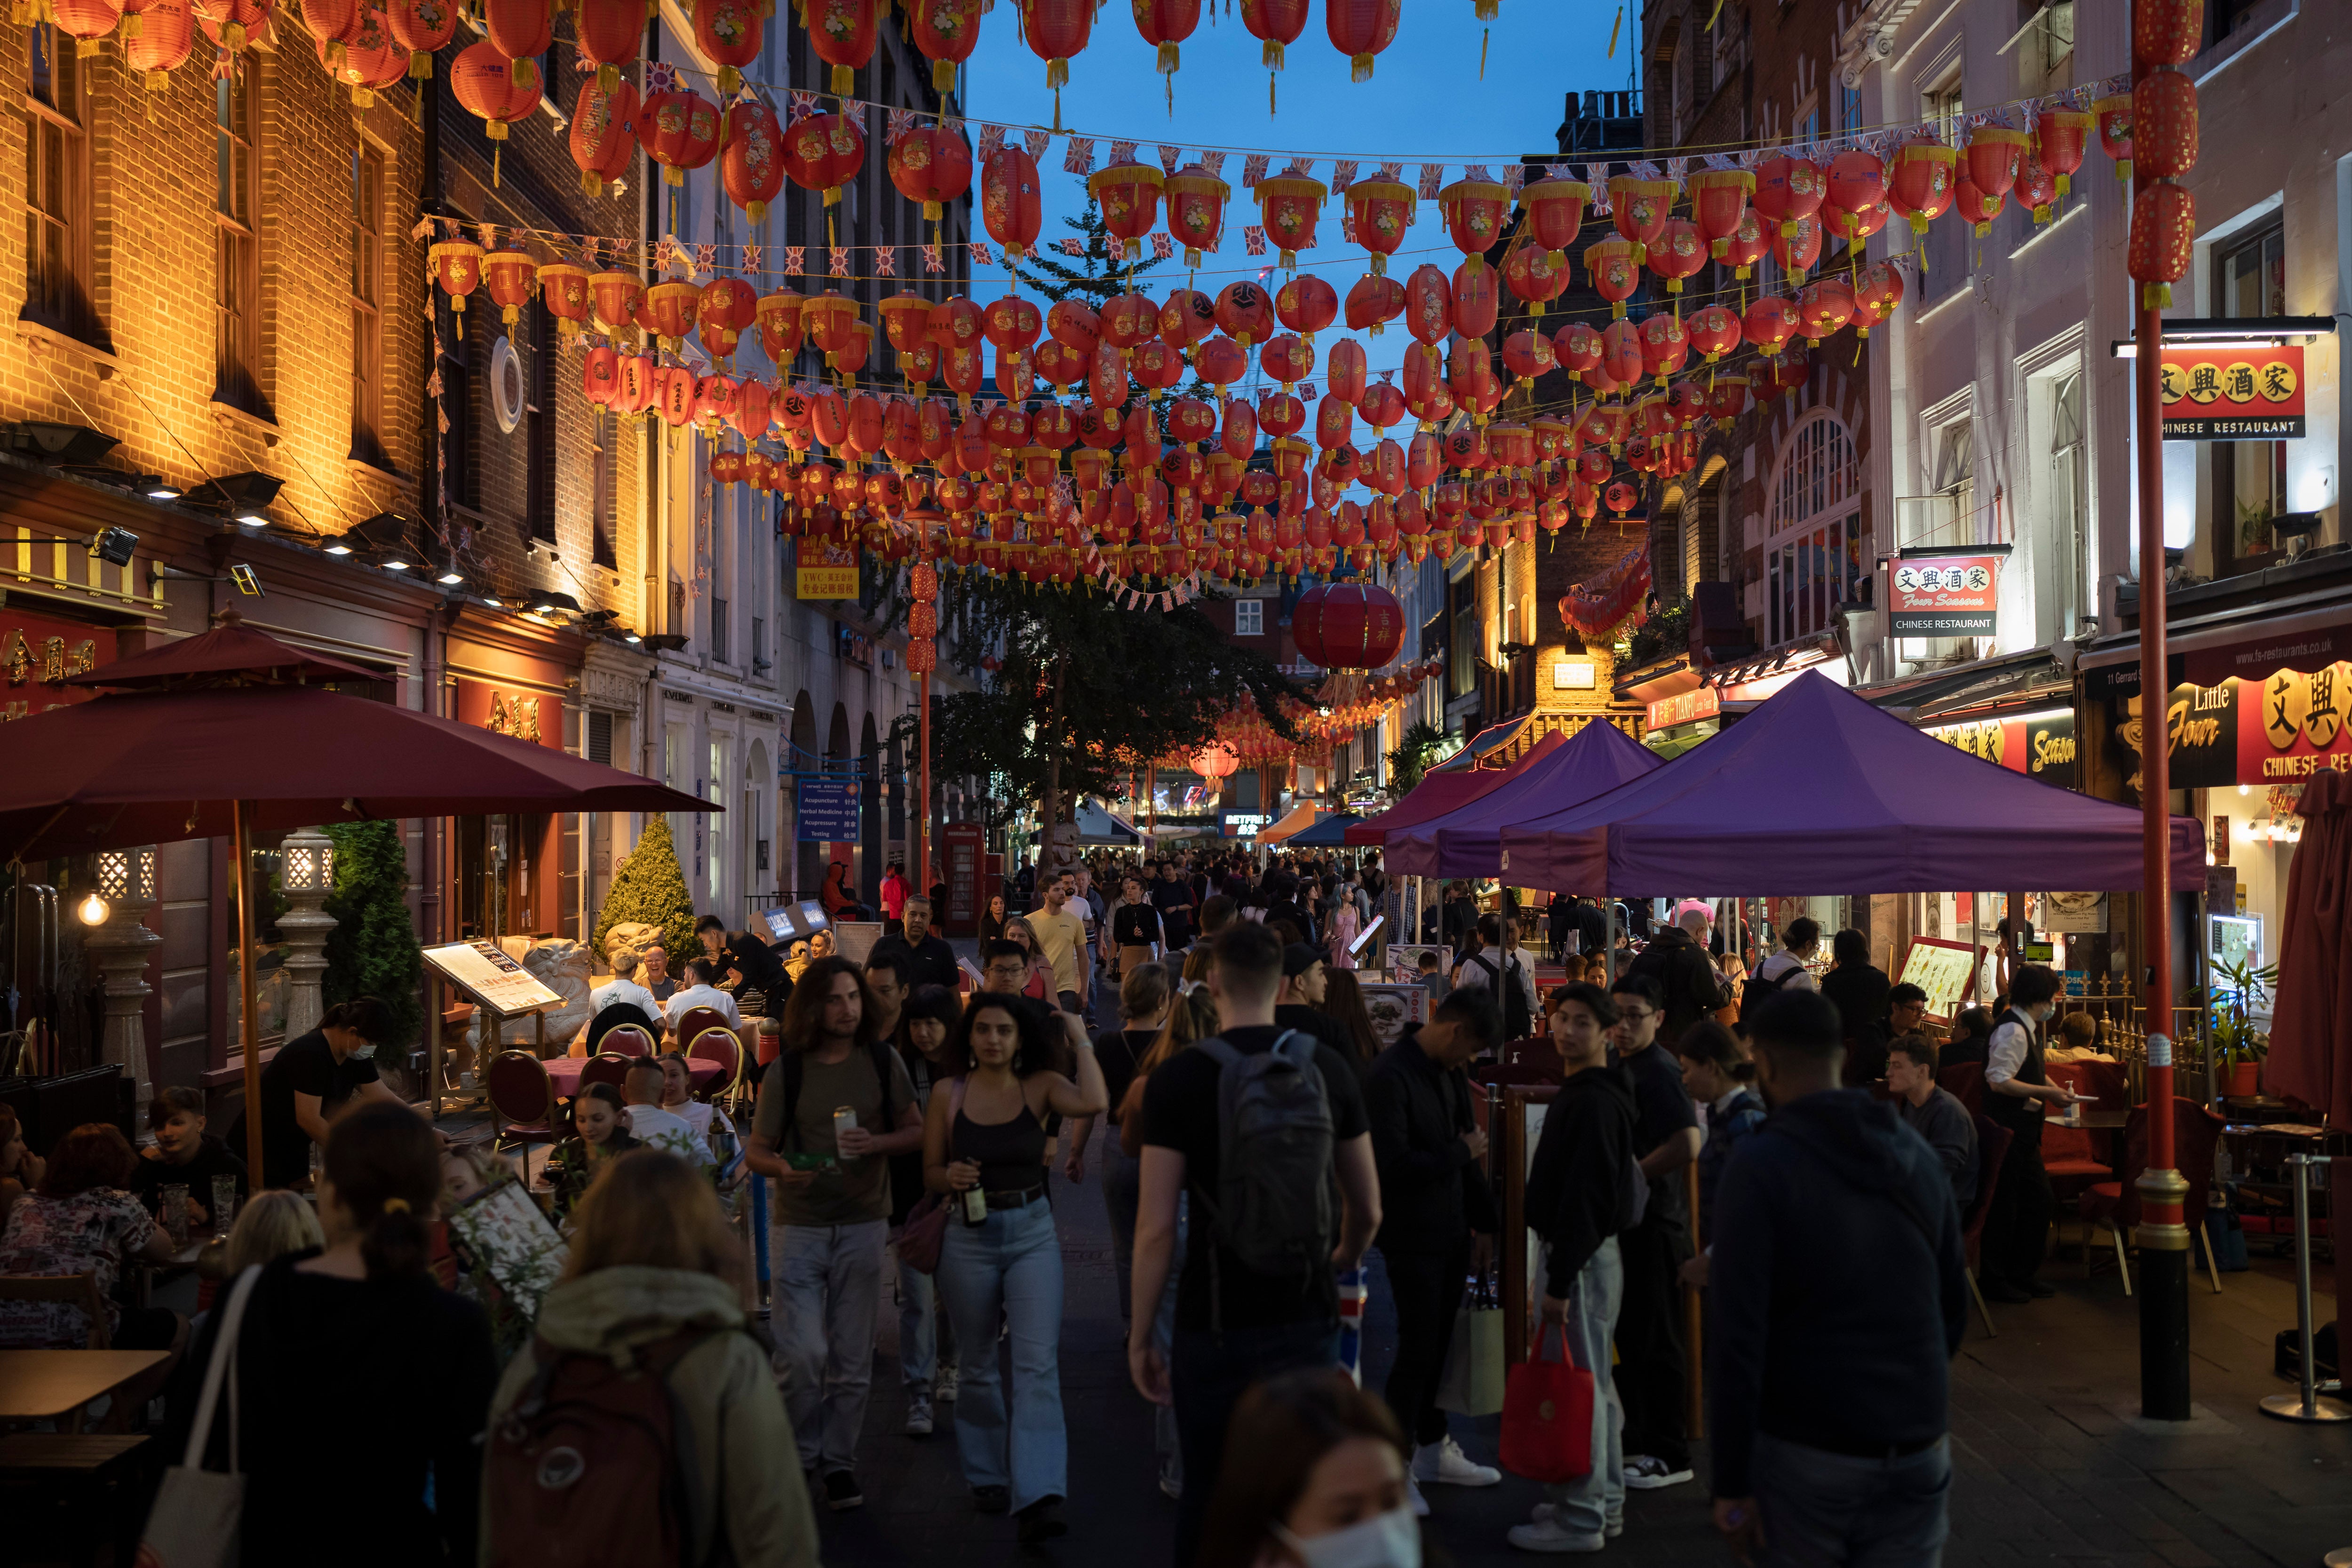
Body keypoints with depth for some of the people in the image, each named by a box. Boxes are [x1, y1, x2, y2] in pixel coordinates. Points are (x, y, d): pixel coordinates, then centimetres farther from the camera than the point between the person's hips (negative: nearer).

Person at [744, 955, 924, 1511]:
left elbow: (916, 1131, 8)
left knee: (852, 1359, 8)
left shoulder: (883, 1061, 0)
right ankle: (800, 1454, 15)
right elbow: (756, 1149, 1)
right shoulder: (786, 1071, -4)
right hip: (799, 1226, -2)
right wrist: (782, 1168, -21)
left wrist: (877, 1144, -13)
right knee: (804, 1354, -9)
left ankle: (839, 1461, 23)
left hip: (863, 1224, 2)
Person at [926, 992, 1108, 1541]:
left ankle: (1038, 1496, -14)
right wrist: (951, 1176, -17)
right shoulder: (948, 1097, -2)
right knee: (976, 1364, 14)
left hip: (1033, 1232, -1)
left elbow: (1094, 1103, -23)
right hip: (969, 1235, 1)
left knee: (1038, 1362, -11)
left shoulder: (1040, 1086, -3)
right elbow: (930, 1173, 6)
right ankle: (987, 1477, 32)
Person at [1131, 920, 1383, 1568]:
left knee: (1208, 1495, 11)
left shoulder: (1179, 1078, -8)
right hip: (1308, 1318, 3)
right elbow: (1368, 1210, 10)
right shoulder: (1329, 1069, 2)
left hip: (1217, 1322, -2)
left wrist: (1140, 1335, 0)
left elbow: (1156, 1228, -11)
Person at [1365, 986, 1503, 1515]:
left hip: (1451, 1231, 8)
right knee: (1417, 1349, -2)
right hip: (1412, 1238, -8)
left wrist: (1487, 1220, 17)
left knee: (1438, 1345, 17)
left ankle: (1433, 1450, 30)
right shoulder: (1390, 1077, -20)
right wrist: (1461, 1153, -16)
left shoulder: (1449, 1074, 8)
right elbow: (1393, 1163, -27)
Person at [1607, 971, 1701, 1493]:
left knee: (1655, 1341, -2)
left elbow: (1686, 1145, -29)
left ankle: (1671, 1456, 7)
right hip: (1625, 1220, 10)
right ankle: (1639, 1439, 28)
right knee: (1629, 1335, 17)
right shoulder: (1621, 1068, 13)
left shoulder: (1658, 1071, -17)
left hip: (1653, 1222, -10)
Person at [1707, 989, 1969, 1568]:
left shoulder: (1762, 1167, -11)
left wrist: (1731, 1484, -12)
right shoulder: (1918, 1158, 8)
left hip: (1806, 1455, -5)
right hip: (1918, 1454, 5)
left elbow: (1737, 1334, -16)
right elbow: (1954, 1307, 16)